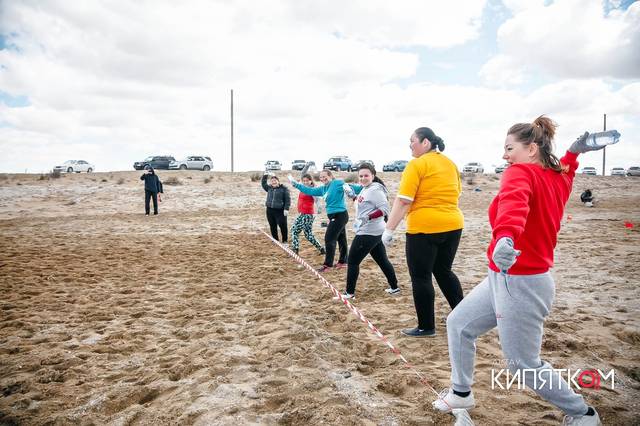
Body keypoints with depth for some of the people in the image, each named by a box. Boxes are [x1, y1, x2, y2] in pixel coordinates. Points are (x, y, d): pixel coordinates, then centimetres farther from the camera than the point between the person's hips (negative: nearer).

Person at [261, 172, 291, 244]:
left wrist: (286, 209, -15)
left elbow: (288, 199, -8)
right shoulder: (269, 188, 13)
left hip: (280, 211, -5)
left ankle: (285, 240, 12)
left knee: (283, 226, -3)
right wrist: (265, 175, 11)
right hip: (270, 210, 6)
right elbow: (263, 184, 23)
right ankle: (275, 240, 23)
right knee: (272, 226, 10)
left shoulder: (284, 188, -5)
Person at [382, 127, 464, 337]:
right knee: (444, 271, 22)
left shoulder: (417, 165, -10)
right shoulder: (450, 164, 13)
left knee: (421, 277, 5)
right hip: (452, 225, 8)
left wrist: (389, 229, -14)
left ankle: (426, 327, 14)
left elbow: (403, 201, -17)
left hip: (424, 227, -8)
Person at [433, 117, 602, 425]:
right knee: (458, 323, 18)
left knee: (524, 365, 6)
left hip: (519, 283, -10)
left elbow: (514, 202, -44)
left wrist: (506, 237, -61)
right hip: (505, 279, 10)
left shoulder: (521, 172, -18)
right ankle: (461, 393, 34)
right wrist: (573, 153, 23)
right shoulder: (559, 177, 7)